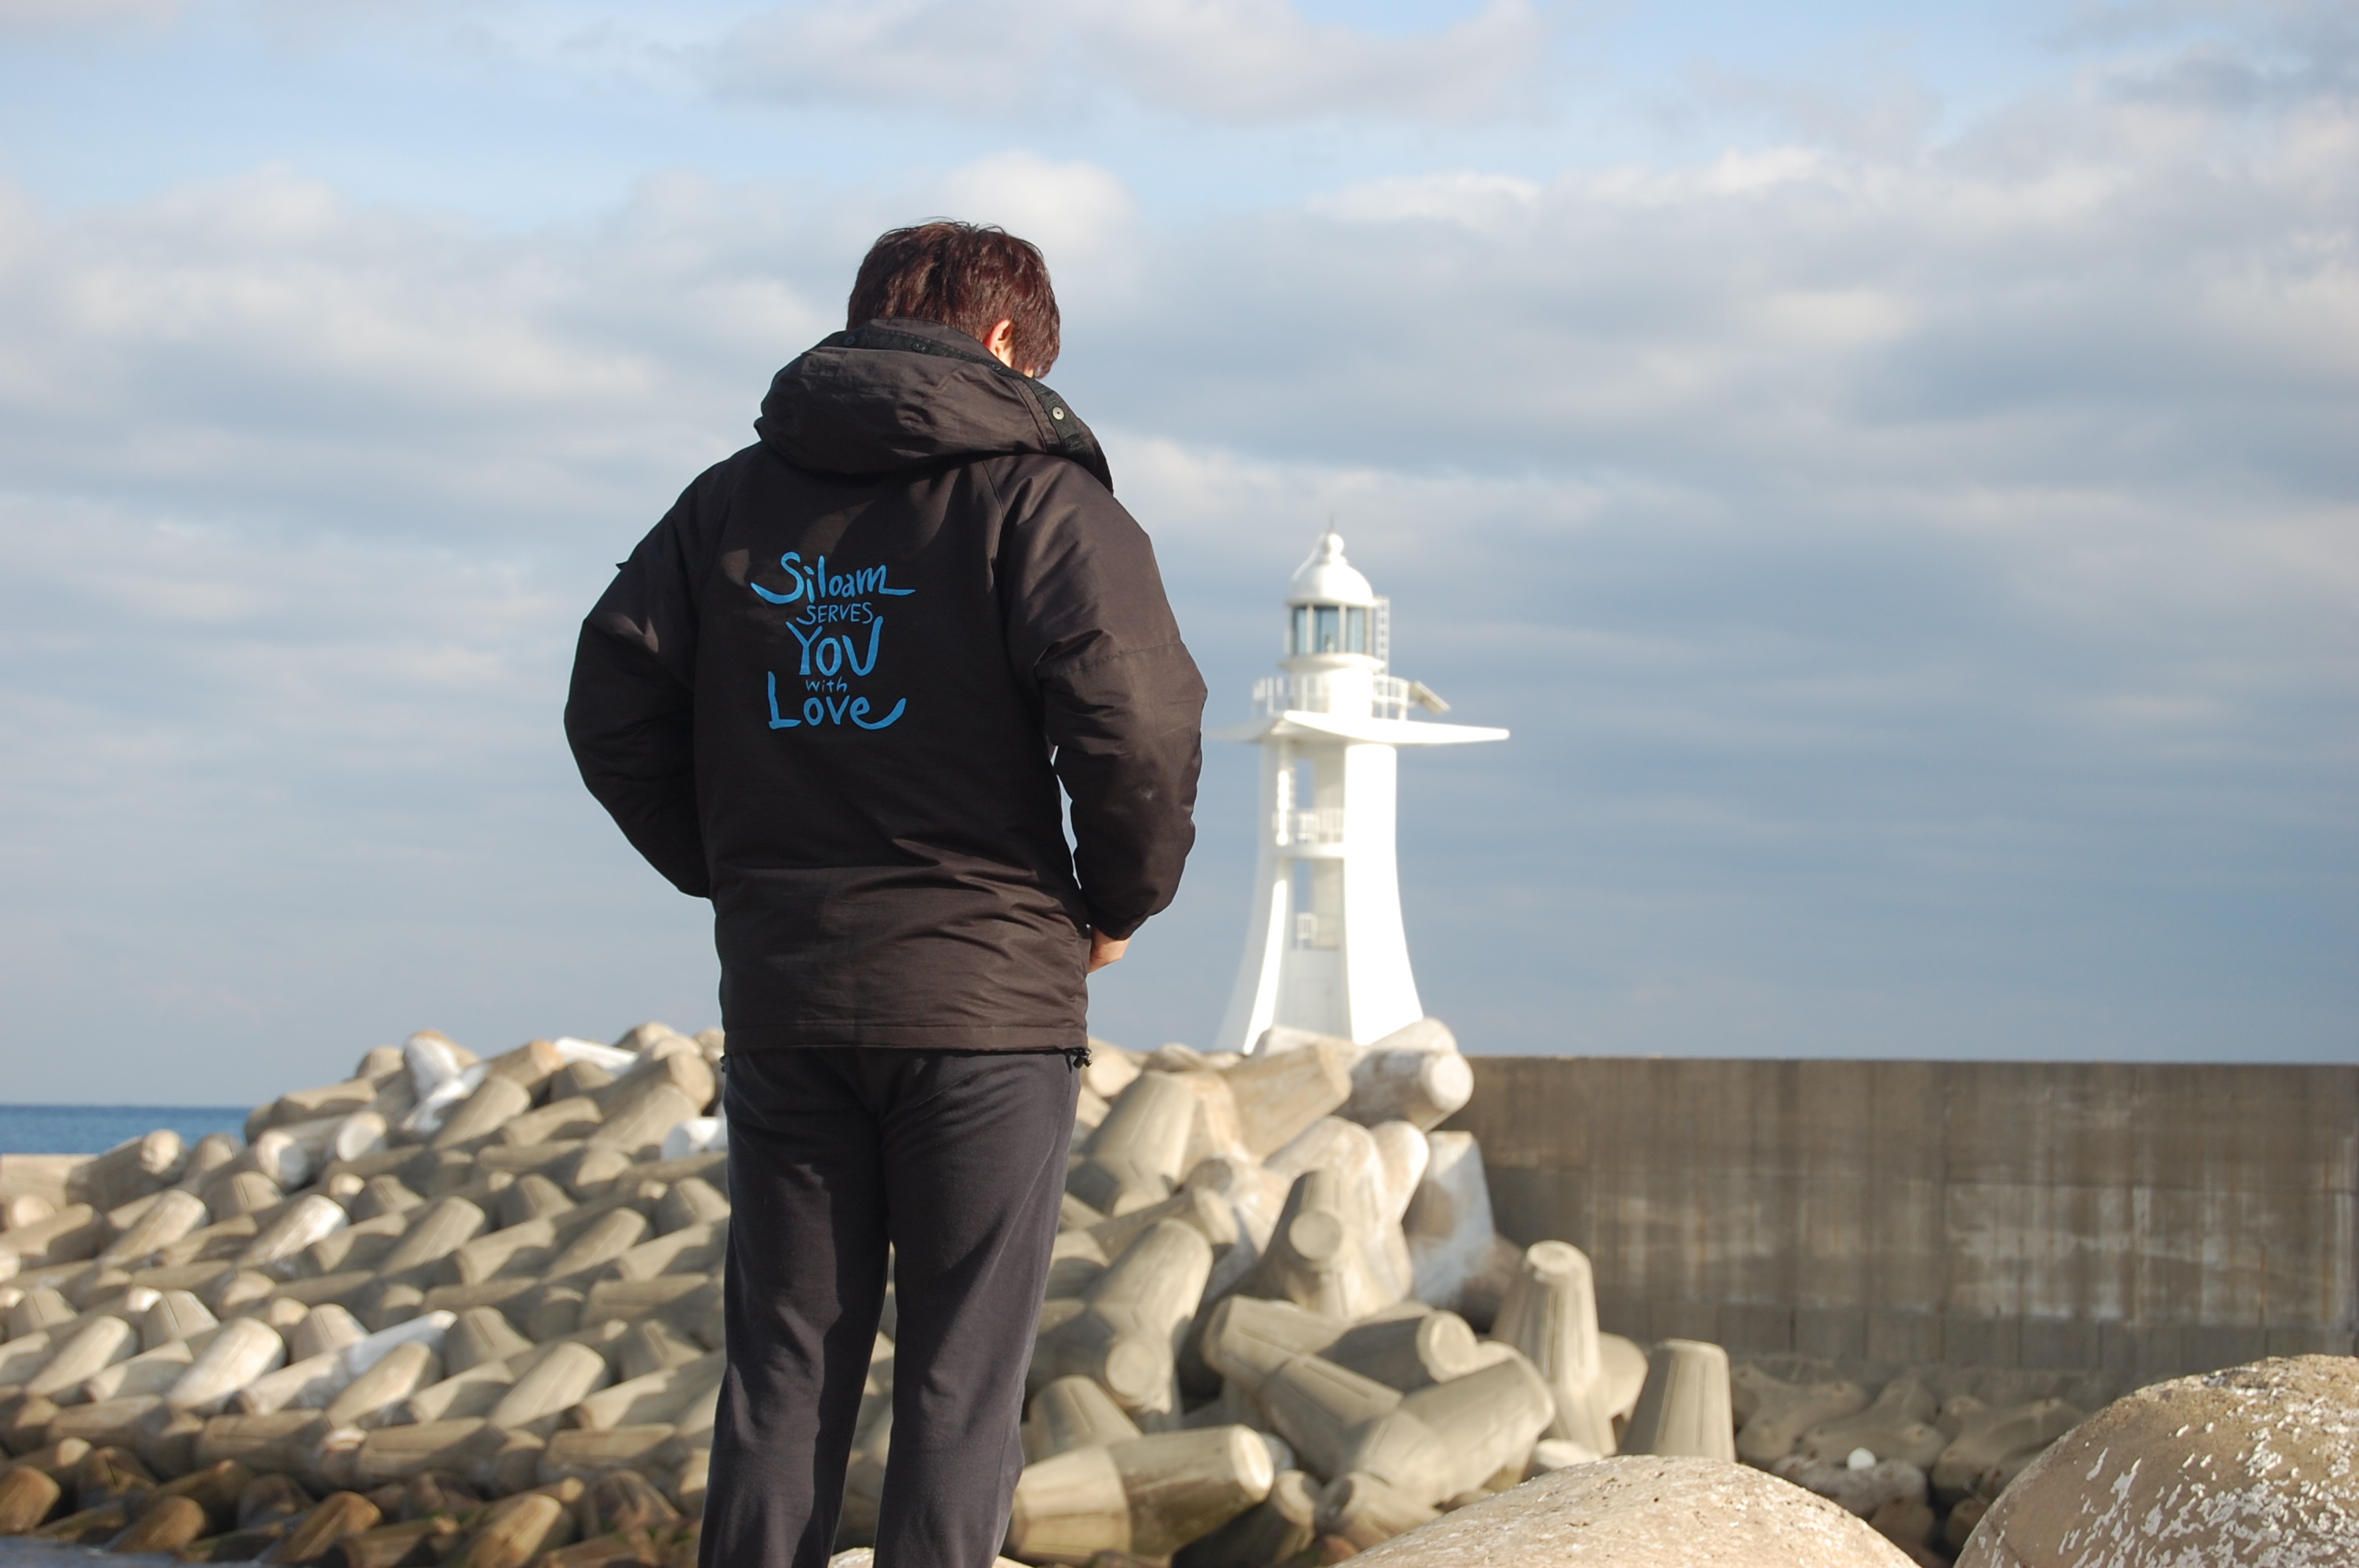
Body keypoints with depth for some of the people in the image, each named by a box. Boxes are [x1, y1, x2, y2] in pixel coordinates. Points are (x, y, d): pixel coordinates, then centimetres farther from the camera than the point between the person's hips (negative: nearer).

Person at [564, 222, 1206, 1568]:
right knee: (963, 1378, 2)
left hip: (780, 1000, 4)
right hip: (985, 998, -4)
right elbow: (1135, 717, -17)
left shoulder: (733, 499, 10)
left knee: (785, 1367, 10)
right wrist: (1120, 902, -1)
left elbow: (612, 708, 8)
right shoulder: (1033, 490, -4)